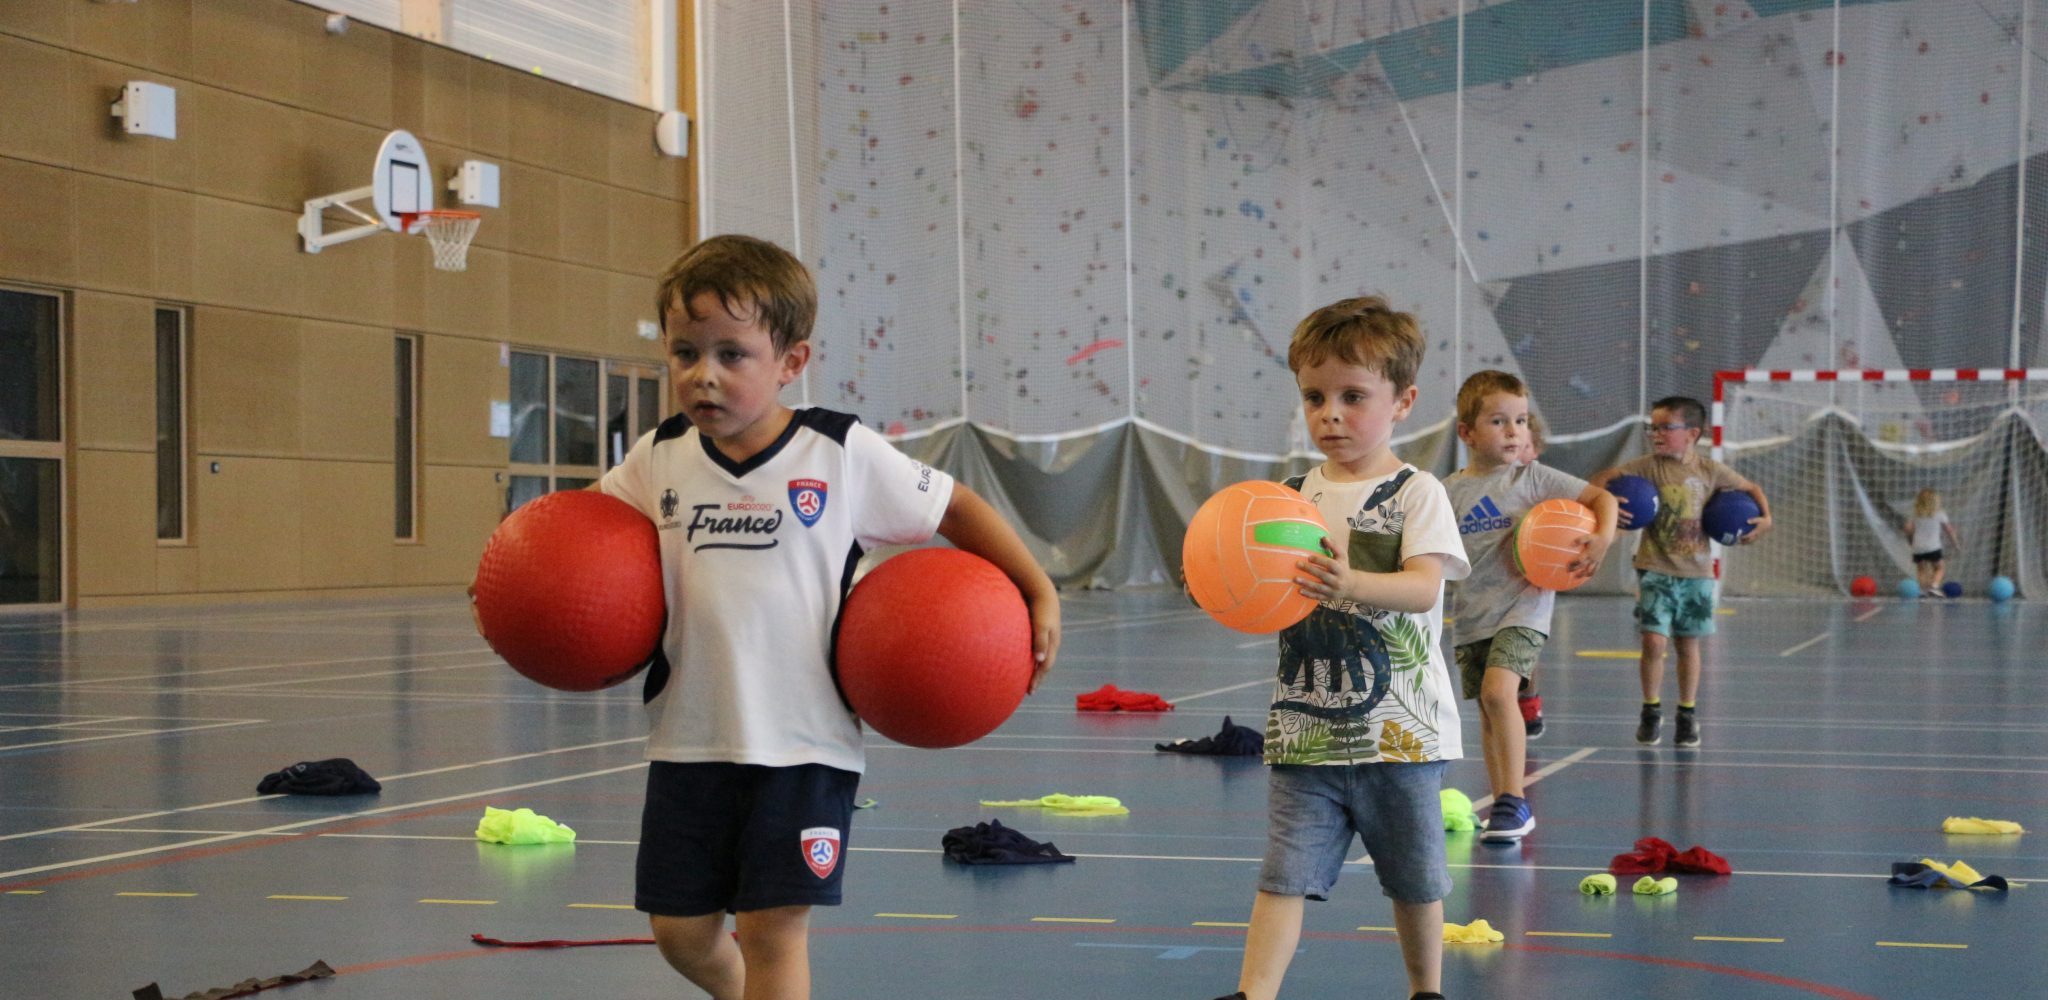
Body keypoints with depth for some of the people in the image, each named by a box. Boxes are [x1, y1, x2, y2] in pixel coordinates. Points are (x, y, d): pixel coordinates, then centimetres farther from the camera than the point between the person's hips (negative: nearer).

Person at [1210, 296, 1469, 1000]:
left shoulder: (1416, 493, -6)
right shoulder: (1294, 496, 6)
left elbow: (1423, 586, -21)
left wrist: (1351, 585, -39)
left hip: (1398, 731, -2)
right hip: (1305, 730, 3)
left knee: (1414, 878, 13)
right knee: (1284, 874, -5)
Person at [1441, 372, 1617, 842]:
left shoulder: (1533, 478, -3)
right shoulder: (1448, 492, 5)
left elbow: (1602, 497, -2)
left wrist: (1603, 538, -19)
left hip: (1522, 606, -5)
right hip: (1471, 614, 5)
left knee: (1498, 691, -23)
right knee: (1487, 712, 11)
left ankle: (1514, 801, -17)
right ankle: (1504, 807, 24)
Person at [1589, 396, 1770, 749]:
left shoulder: (1710, 470, 0)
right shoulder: (1648, 467, -5)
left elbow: (1750, 489, 14)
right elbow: (1602, 478, -7)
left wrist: (1765, 517, -1)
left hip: (1696, 571, 2)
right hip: (1654, 570, -2)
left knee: (1688, 644, 9)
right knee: (1653, 641, -10)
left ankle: (1688, 715, 23)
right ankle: (1651, 712, 9)